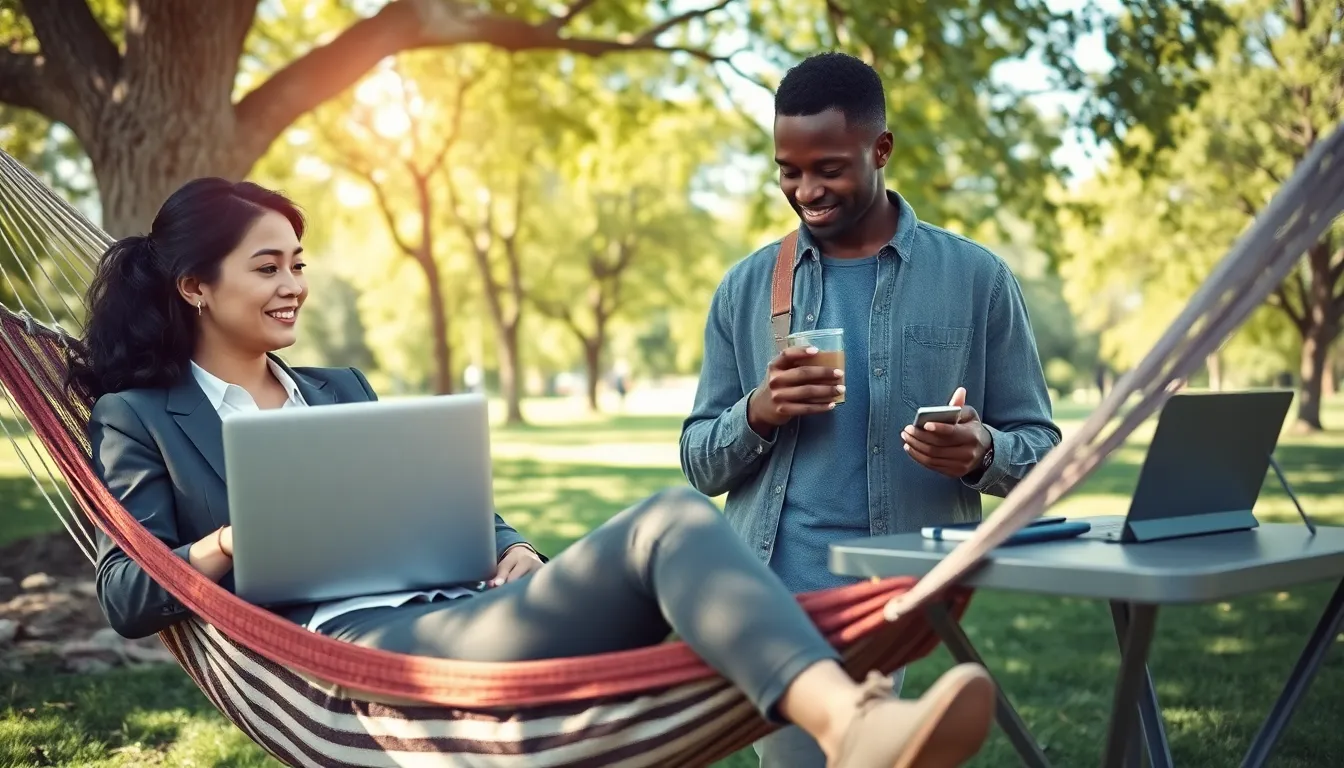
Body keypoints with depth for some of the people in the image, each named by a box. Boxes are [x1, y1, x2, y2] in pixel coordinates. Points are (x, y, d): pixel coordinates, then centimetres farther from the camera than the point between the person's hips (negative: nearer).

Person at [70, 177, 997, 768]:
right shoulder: (139, 417, 15)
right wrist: (233, 543, -14)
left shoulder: (339, 390, 30)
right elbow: (127, 593, 5)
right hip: (356, 645, -6)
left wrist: (510, 548, 2)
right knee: (671, 523, -29)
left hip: (453, 611, 6)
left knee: (671, 523, -28)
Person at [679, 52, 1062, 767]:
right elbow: (699, 463, 11)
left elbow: (1040, 448, 5)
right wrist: (758, 413, -11)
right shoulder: (746, 288, 9)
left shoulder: (977, 279, 3)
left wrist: (982, 452, -18)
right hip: (774, 609, 2)